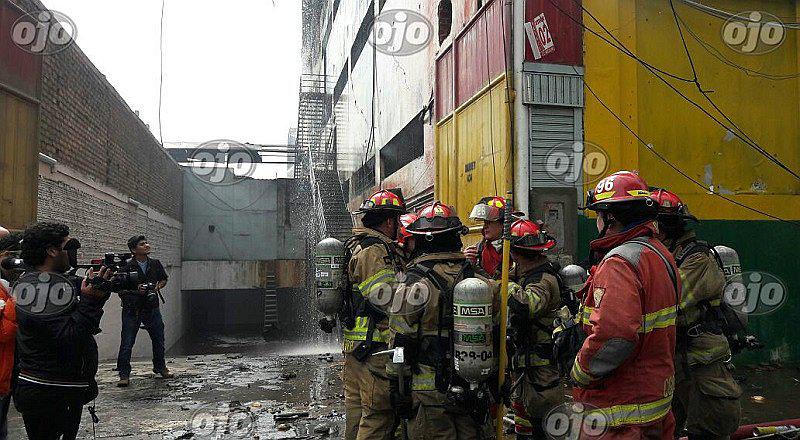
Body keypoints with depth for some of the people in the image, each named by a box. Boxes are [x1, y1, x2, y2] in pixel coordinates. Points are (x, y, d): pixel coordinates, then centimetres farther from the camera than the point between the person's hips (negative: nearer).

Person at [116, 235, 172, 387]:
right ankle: (124, 374, 7)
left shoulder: (155, 264, 3)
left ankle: (160, 367, 32)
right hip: (132, 309, -4)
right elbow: (120, 290, -8)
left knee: (159, 340, 13)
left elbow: (164, 279, 18)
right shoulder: (127, 267, -10)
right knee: (127, 343, -3)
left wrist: (158, 286, -2)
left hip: (152, 308, 4)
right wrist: (135, 290, -22)